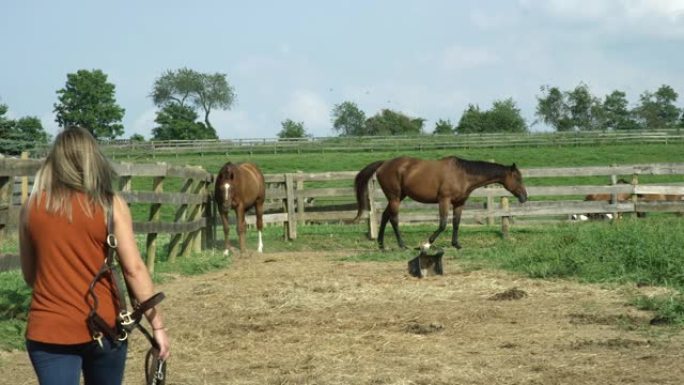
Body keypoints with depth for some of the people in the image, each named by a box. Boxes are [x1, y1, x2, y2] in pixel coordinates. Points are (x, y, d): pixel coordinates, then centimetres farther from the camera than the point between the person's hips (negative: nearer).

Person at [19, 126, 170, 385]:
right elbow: (134, 268, -9)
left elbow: (29, 275, 10)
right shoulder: (111, 205, -5)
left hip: (48, 329, 0)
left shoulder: (32, 207, 1)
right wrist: (157, 324, -5)